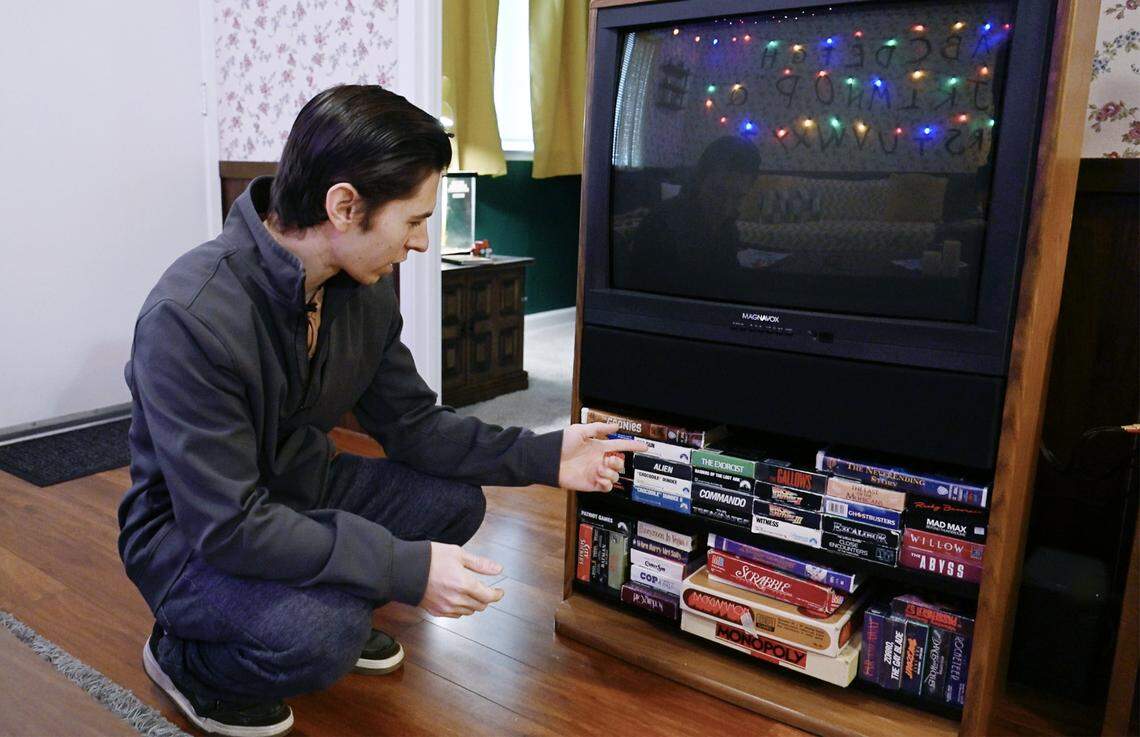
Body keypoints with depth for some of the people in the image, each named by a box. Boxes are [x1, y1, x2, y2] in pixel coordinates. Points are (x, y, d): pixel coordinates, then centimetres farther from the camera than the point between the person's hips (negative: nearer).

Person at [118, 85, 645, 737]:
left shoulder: (366, 286, -9)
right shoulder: (190, 317, -32)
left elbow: (413, 422, -1)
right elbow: (227, 525, -31)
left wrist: (542, 456, -10)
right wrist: (407, 569, -33)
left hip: (301, 491, 7)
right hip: (194, 533, -6)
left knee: (455, 503, -4)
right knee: (320, 636, -31)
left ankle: (330, 616, 16)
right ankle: (184, 657, 3)